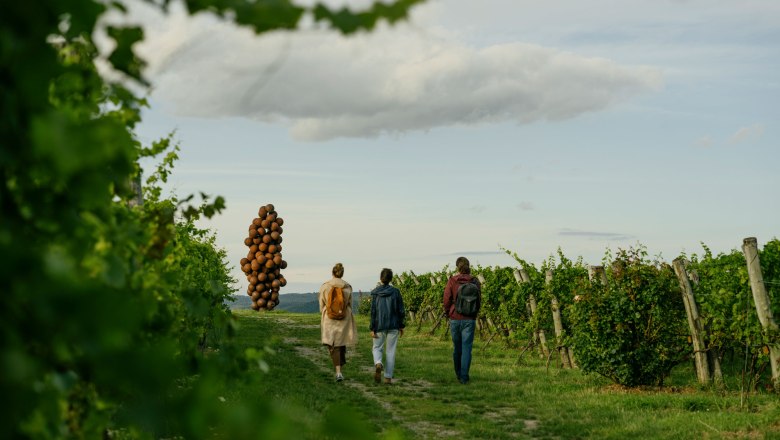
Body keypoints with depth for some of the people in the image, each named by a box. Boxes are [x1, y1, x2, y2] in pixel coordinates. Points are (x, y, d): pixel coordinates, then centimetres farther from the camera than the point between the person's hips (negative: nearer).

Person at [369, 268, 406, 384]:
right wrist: (401, 326, 9)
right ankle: (388, 377, 7)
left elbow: (373, 311, -7)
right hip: (393, 325, 1)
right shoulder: (396, 292, -3)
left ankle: (378, 363, -15)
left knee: (377, 348, 15)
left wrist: (372, 329, -3)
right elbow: (401, 311, -1)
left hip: (379, 326, 0)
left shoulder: (375, 293, -6)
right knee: (391, 351, 8)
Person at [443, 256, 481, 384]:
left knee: (457, 347, 15)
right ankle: (464, 377, -3)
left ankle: (458, 374, 28)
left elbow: (447, 299, -5)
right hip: (469, 319, 0)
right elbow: (479, 300, 2)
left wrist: (448, 314, 11)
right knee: (467, 347, 1)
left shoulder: (452, 281, -7)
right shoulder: (475, 282, -4)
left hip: (455, 318, 0)